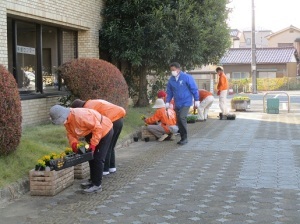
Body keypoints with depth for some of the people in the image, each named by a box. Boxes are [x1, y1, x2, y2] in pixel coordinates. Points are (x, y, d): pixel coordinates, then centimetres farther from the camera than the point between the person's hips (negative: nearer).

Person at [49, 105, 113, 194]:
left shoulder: (80, 116, -37)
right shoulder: (67, 120, -10)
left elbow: (97, 128, -33)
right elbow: (70, 133, -1)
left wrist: (93, 144, -30)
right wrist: (73, 143, -20)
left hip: (104, 130, -9)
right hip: (92, 132, 10)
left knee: (98, 159, -10)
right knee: (91, 157, 17)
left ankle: (97, 185, -3)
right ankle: (93, 180, 30)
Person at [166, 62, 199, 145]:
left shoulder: (187, 77, -10)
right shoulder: (171, 80, 4)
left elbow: (194, 89, -6)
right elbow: (169, 92, 13)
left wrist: (196, 100, -6)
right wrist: (167, 102, 4)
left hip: (186, 102, -6)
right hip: (177, 103, 6)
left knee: (182, 117, -22)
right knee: (178, 120, 7)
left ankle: (185, 138, -11)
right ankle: (182, 138, 20)